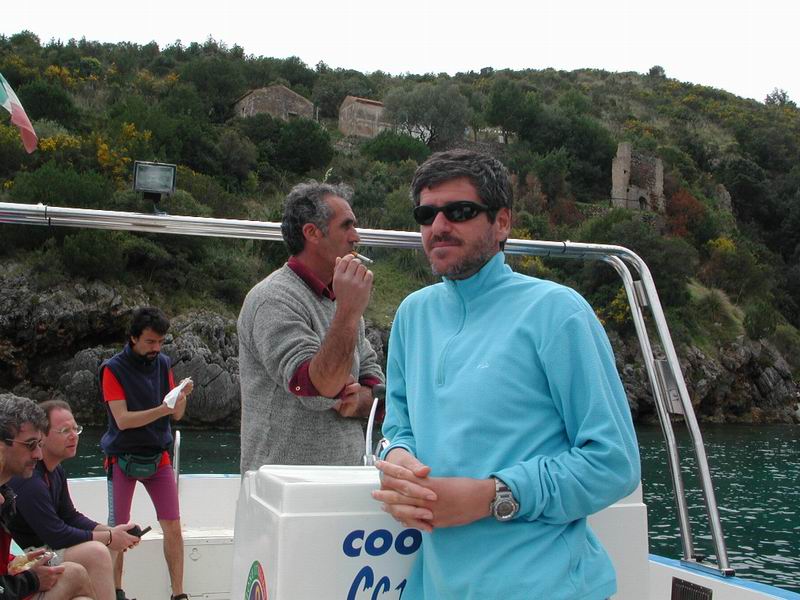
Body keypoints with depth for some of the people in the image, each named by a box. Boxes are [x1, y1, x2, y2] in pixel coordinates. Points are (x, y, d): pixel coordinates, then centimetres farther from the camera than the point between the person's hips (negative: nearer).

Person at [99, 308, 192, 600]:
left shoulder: (163, 364, 2)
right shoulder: (114, 368, -10)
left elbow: (177, 415, 1)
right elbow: (122, 419, -17)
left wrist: (182, 397, -20)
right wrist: (162, 409, -29)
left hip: (158, 456, 3)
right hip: (123, 458, -3)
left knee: (173, 528, -2)